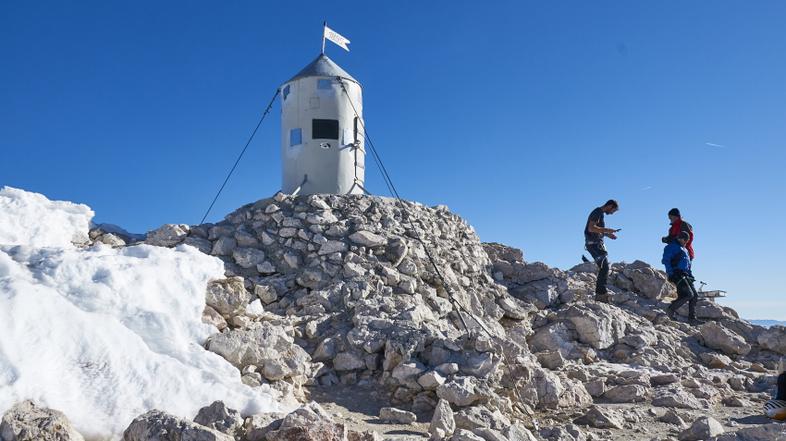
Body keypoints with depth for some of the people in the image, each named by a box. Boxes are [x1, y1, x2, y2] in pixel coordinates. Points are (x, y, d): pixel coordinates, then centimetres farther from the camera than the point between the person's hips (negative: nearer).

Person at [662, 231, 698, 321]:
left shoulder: (684, 250, 27)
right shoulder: (671, 247, -1)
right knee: (689, 294, -19)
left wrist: (690, 275, 17)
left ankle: (692, 318, 6)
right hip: (677, 275, -9)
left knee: (695, 296, 3)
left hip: (685, 276, 9)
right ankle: (672, 309, -6)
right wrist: (671, 274, -18)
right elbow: (665, 260, -10)